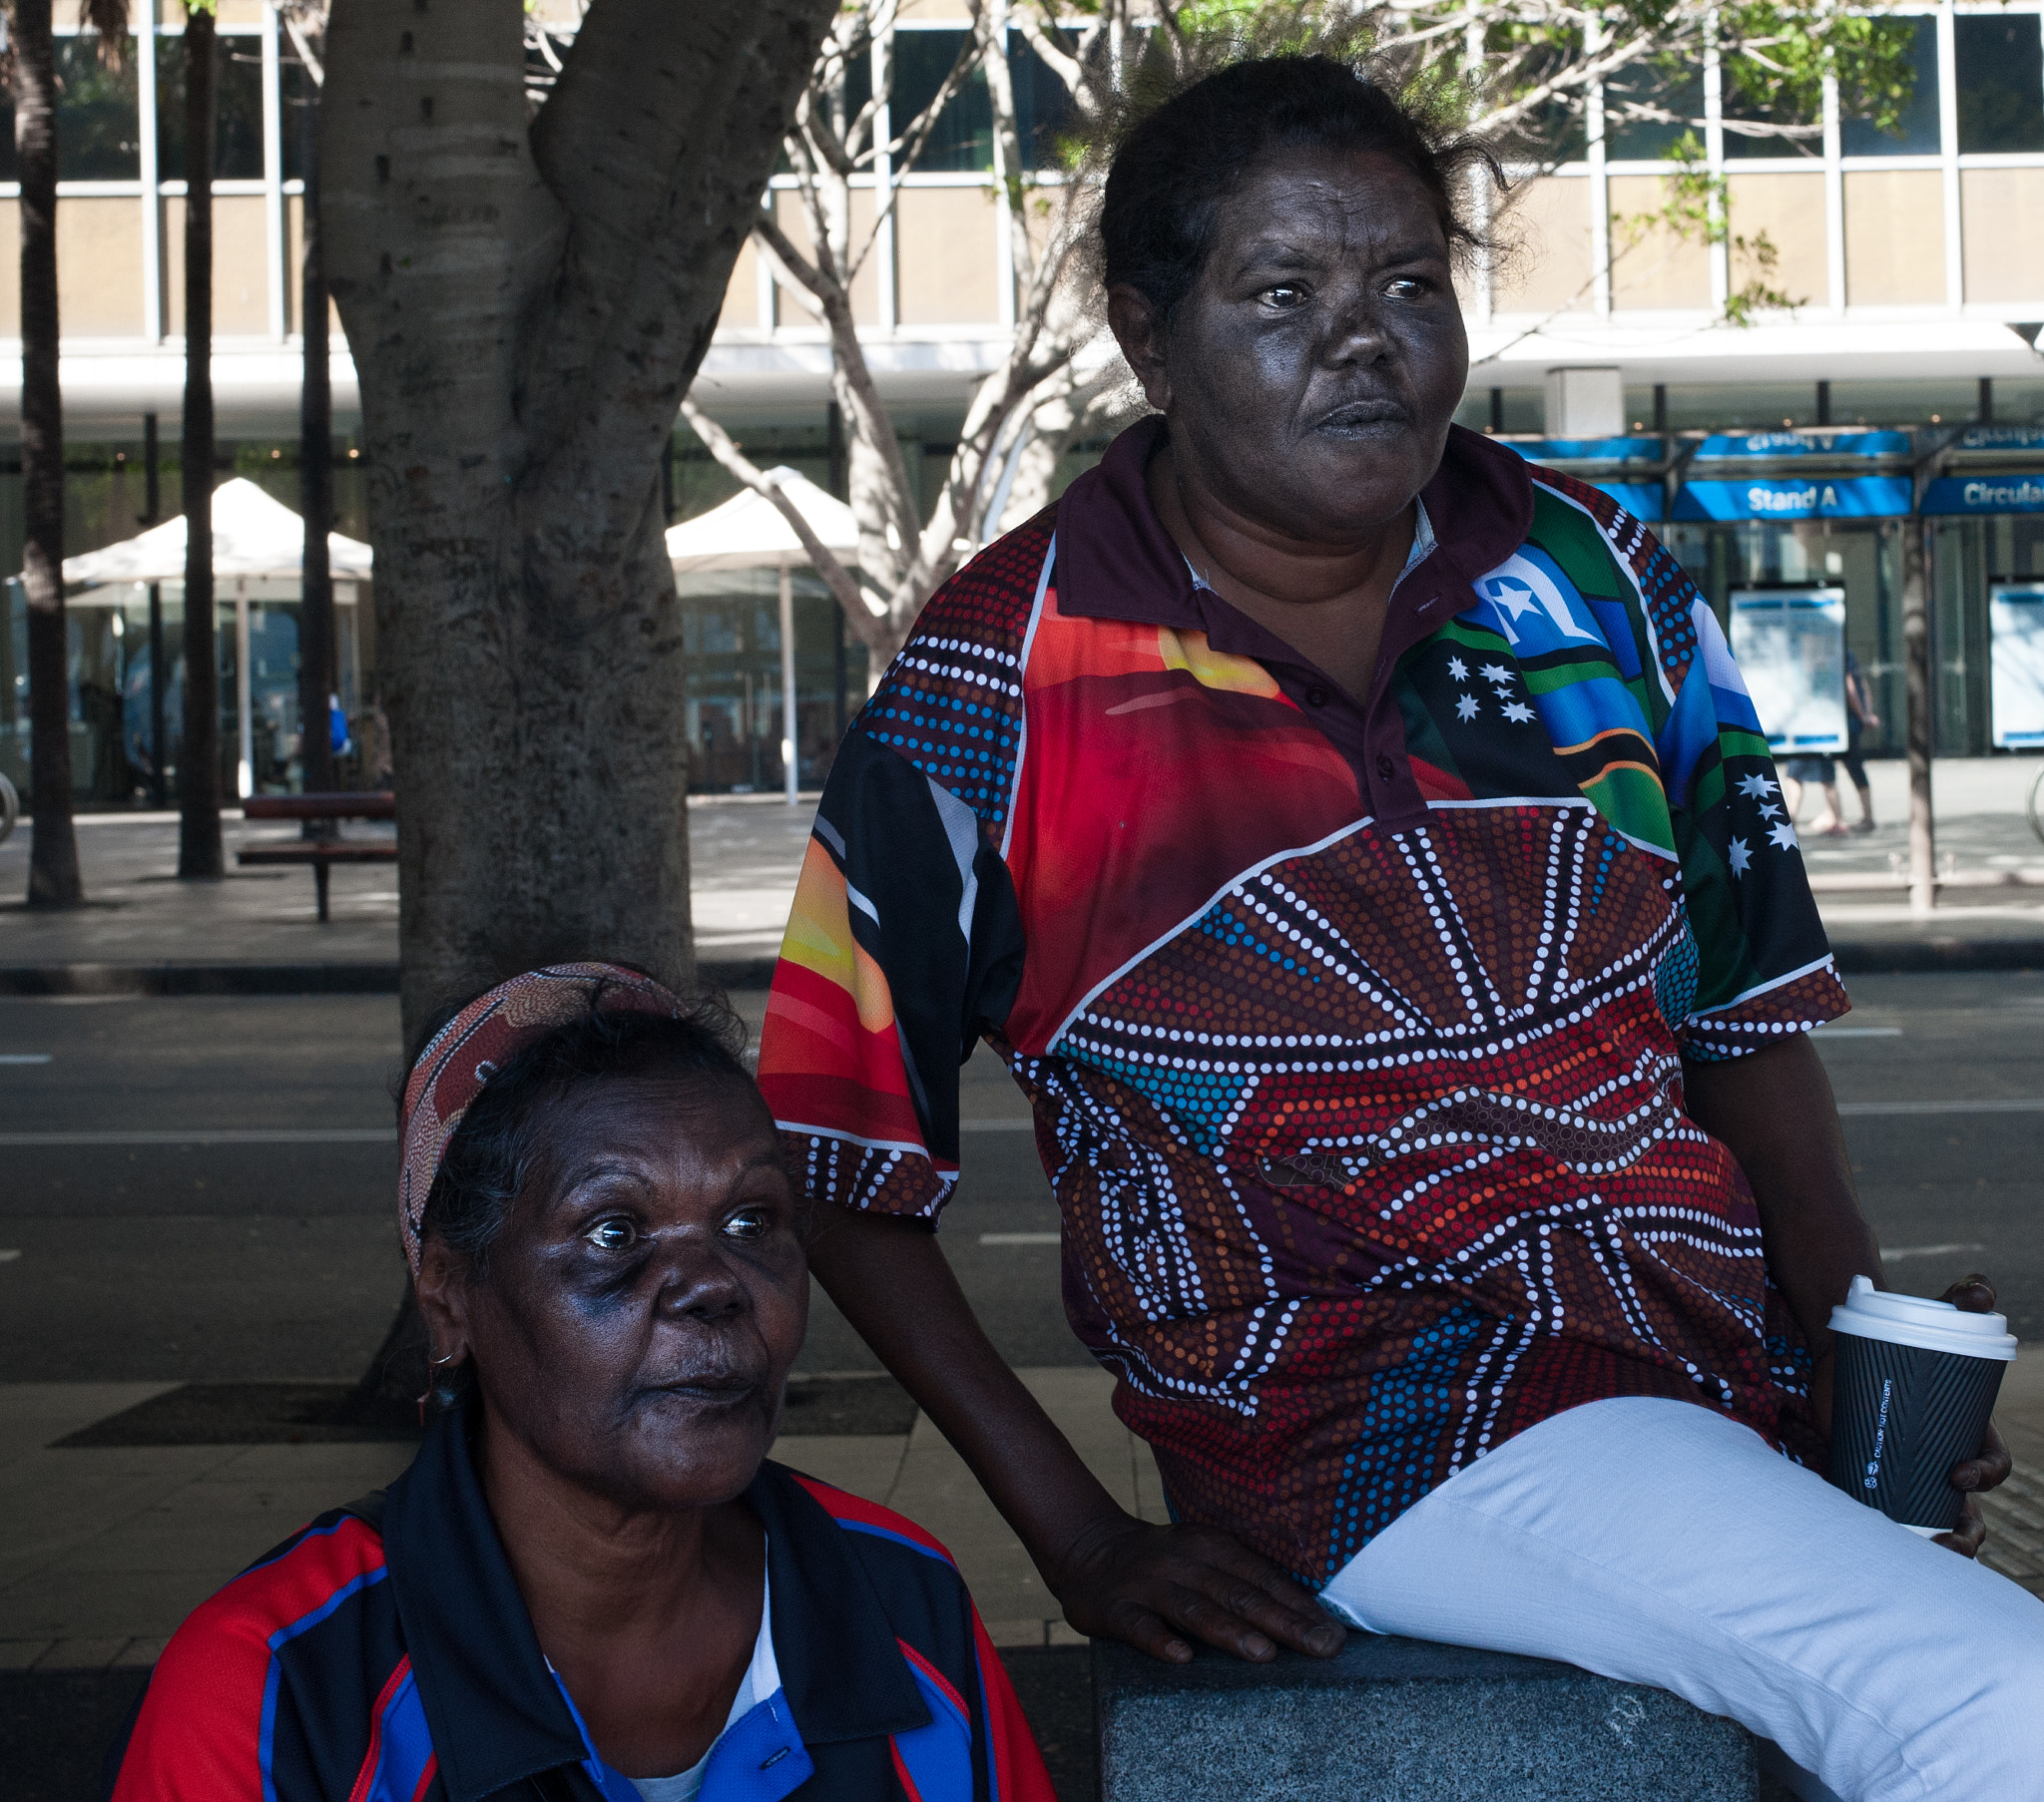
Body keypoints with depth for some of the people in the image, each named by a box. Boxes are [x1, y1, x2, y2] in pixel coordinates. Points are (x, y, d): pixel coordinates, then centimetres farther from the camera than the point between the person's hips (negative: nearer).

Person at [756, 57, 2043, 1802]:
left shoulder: (1594, 577, 6)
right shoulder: (1006, 683, -5)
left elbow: (1744, 999, 14)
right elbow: (837, 1158, -1)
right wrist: (1081, 1538, -5)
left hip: (1729, 1366, 6)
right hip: (1373, 1435, -5)